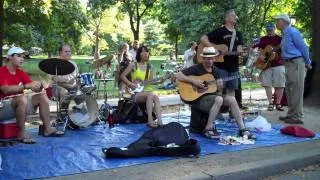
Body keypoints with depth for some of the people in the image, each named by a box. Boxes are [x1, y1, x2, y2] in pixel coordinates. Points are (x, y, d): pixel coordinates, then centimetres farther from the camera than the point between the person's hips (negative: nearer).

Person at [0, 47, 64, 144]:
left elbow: (35, 89, 4)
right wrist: (26, 86, -34)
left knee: (42, 96, -2)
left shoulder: (21, 72, 10)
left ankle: (47, 129, -3)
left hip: (20, 103, 8)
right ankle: (22, 133, -25)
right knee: (22, 98, -35)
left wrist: (39, 85, -20)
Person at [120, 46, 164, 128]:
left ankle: (159, 121, -39)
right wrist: (131, 84, -11)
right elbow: (122, 76, -1)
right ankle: (150, 121, -37)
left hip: (147, 91, 4)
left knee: (155, 97, -30)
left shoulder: (149, 67, 13)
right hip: (136, 93, -4)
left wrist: (159, 82, -1)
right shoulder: (133, 65, 0)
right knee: (151, 95, -34)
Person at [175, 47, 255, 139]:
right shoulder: (196, 69, -4)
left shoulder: (216, 71, 13)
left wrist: (220, 87, -10)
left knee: (231, 99, -16)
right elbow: (178, 75, -13)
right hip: (198, 98, -6)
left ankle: (242, 129, -12)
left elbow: (219, 92, 15)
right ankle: (208, 129, -25)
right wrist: (193, 81, -20)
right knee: (218, 99, -32)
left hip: (212, 97, 6)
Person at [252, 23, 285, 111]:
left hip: (278, 65, -2)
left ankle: (278, 103, 9)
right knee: (267, 84, 0)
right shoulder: (263, 39, 13)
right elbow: (255, 48, 7)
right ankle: (270, 103, 10)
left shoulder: (279, 39, 5)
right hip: (266, 65, 2)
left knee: (280, 85, -2)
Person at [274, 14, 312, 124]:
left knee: (297, 90, -7)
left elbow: (303, 47, -10)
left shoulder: (292, 32, -12)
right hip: (289, 64, 10)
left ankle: (298, 117, -2)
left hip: (296, 63, -10)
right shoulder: (284, 34, 15)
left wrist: (308, 63, -3)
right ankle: (291, 114, 22)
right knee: (289, 90, 13)